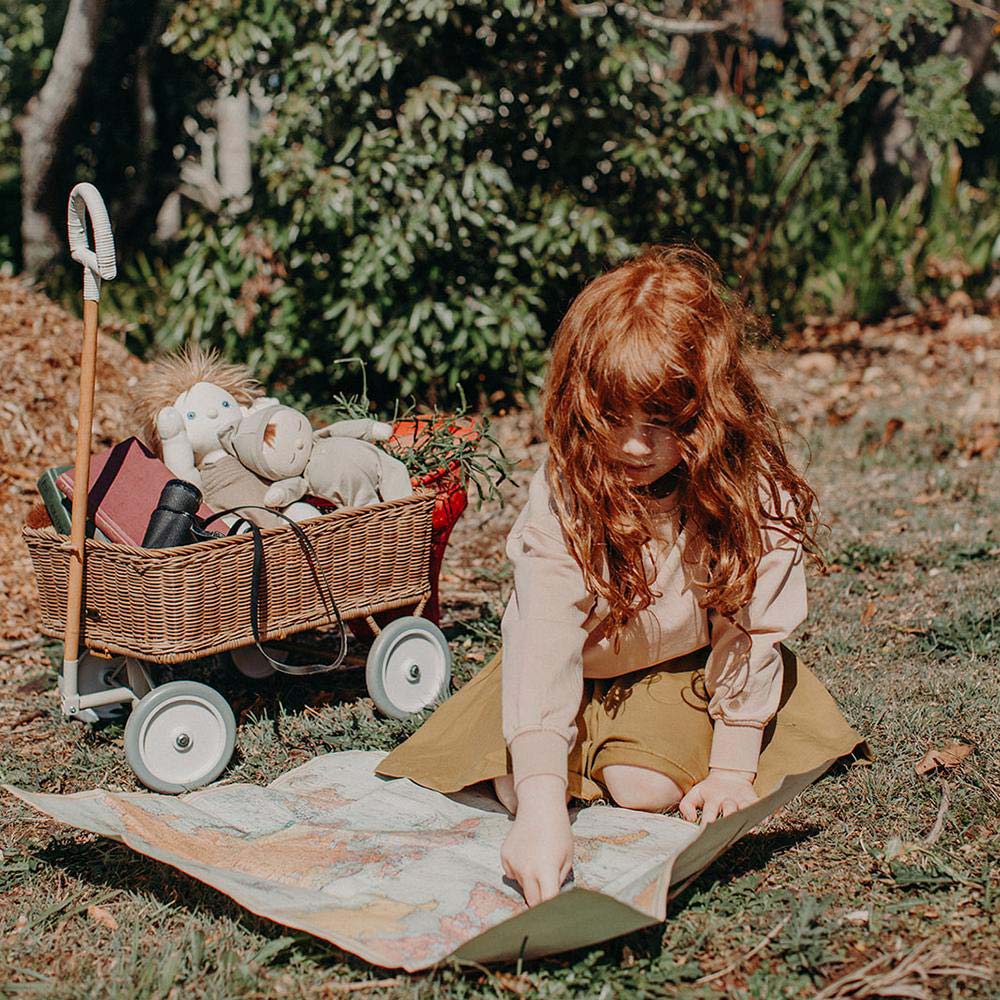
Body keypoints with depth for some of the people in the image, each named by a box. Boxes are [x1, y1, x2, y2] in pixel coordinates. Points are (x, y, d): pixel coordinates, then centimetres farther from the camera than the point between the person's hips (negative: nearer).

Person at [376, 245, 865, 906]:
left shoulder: (754, 488, -27)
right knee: (517, 786, -15)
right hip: (578, 666, 1)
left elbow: (751, 629, -16)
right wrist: (541, 807, -49)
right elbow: (541, 645, -39)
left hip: (683, 665, 0)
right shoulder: (562, 494, -30)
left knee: (646, 788, -21)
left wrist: (731, 770, -16)